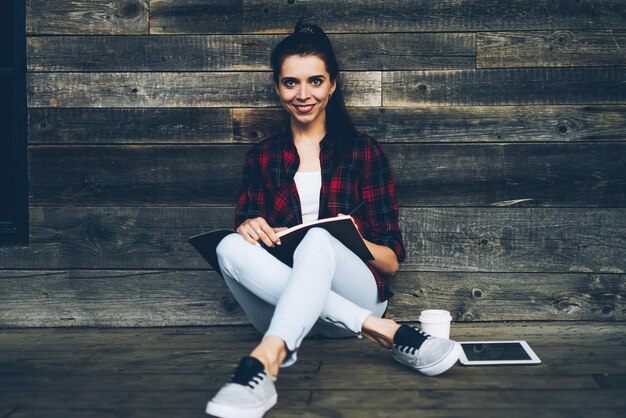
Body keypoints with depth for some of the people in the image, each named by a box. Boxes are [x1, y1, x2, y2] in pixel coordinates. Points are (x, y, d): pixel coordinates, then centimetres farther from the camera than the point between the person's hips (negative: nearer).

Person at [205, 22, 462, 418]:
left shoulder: (364, 151, 8)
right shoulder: (262, 158, 15)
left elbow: (392, 261, 4)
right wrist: (247, 229, -18)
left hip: (356, 292, -2)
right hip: (282, 304, 2)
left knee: (318, 239, -34)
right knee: (231, 247, -29)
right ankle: (380, 330, -34)